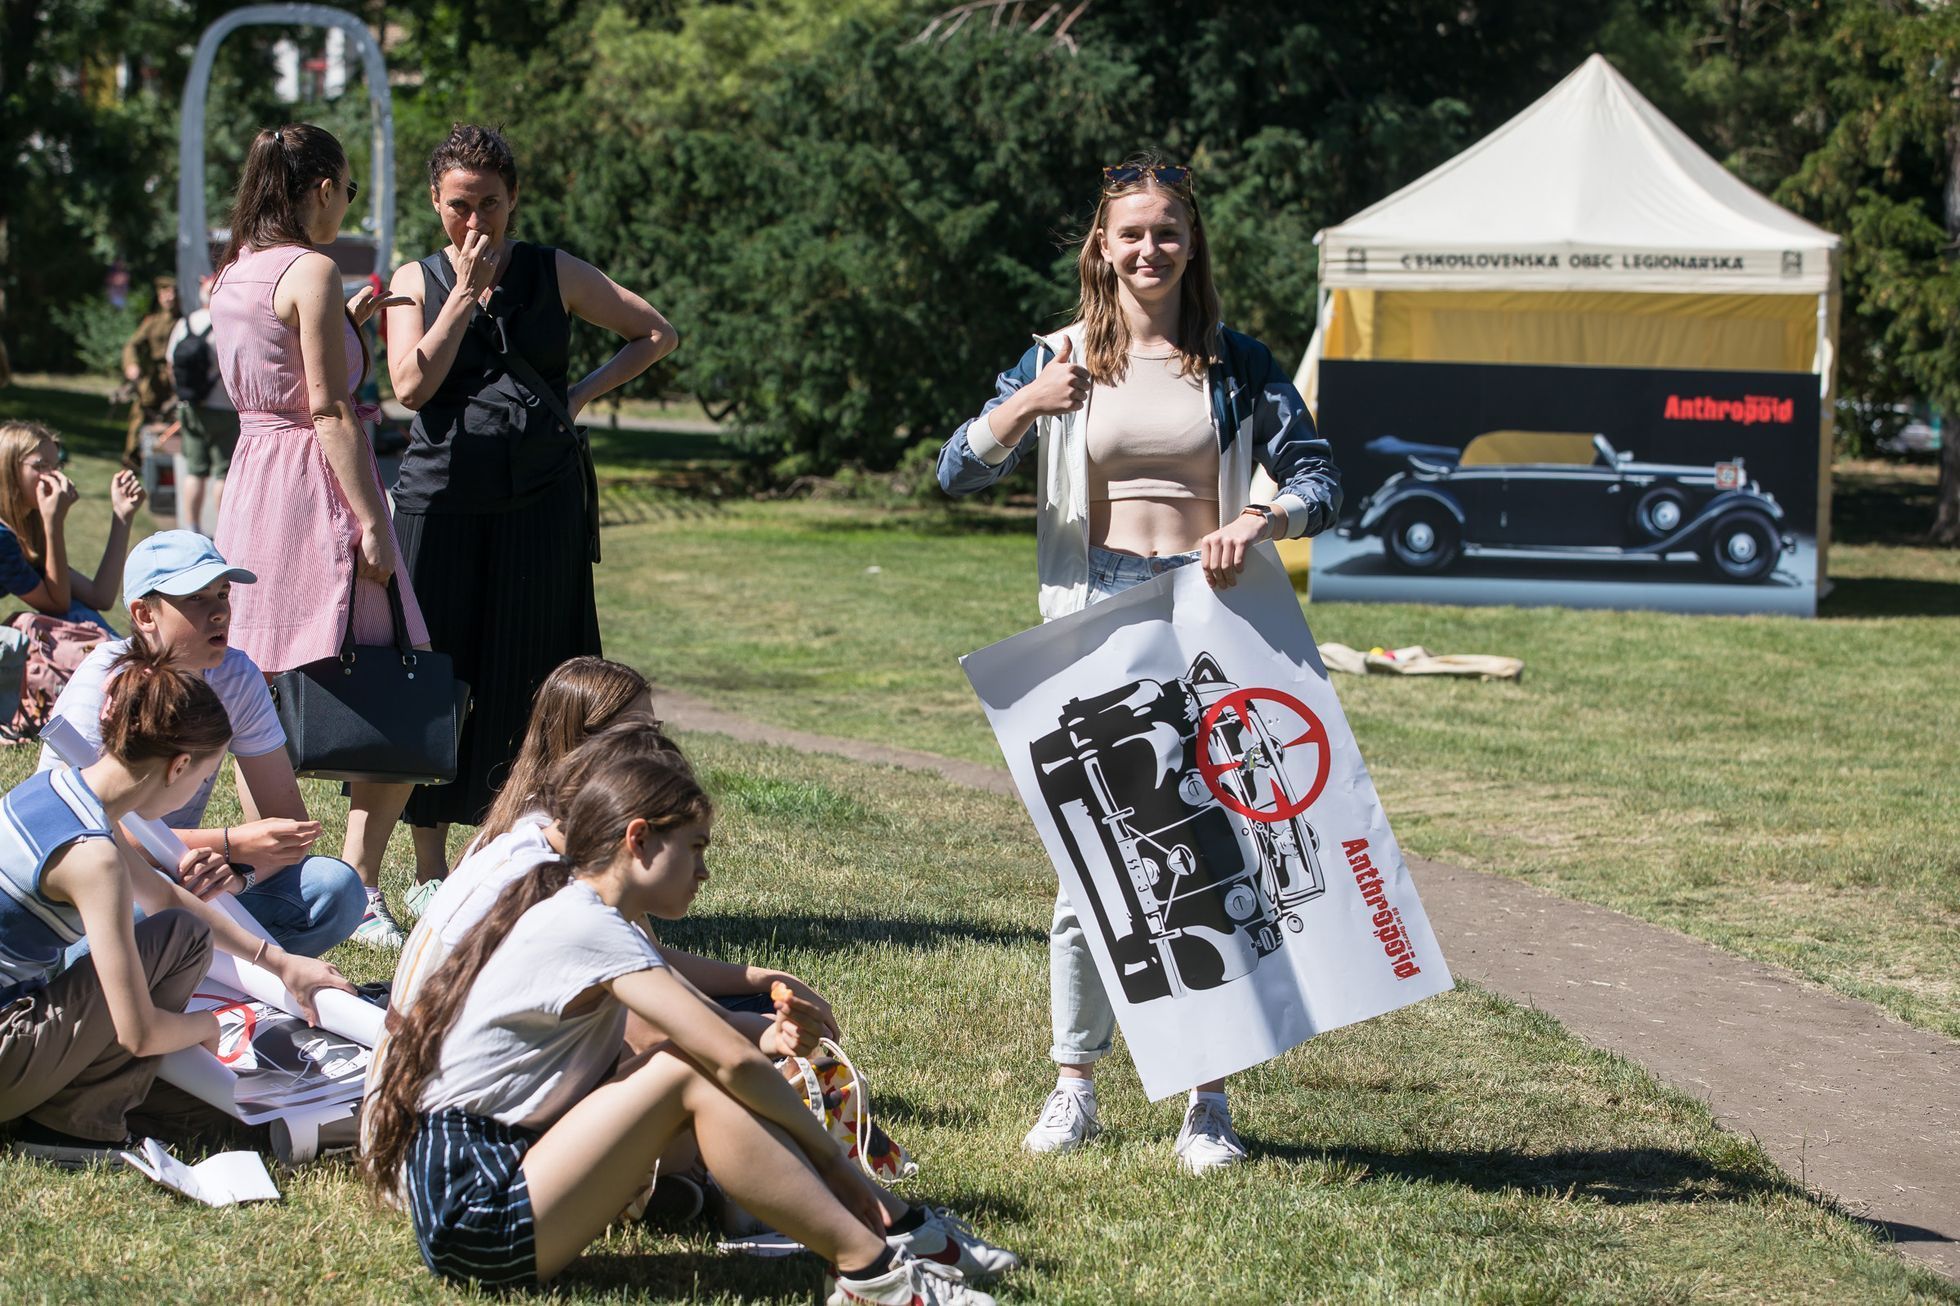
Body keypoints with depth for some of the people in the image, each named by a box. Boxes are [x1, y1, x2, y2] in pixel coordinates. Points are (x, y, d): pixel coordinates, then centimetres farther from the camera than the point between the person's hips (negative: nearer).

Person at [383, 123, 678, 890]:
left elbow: (655, 334, 14)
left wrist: (584, 393, 3)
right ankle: (429, 868, 10)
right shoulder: (417, 282, 7)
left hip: (541, 503, 0)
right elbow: (412, 385, -8)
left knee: (529, 678, 1)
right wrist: (465, 289, -7)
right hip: (441, 501, 0)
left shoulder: (556, 274, 8)